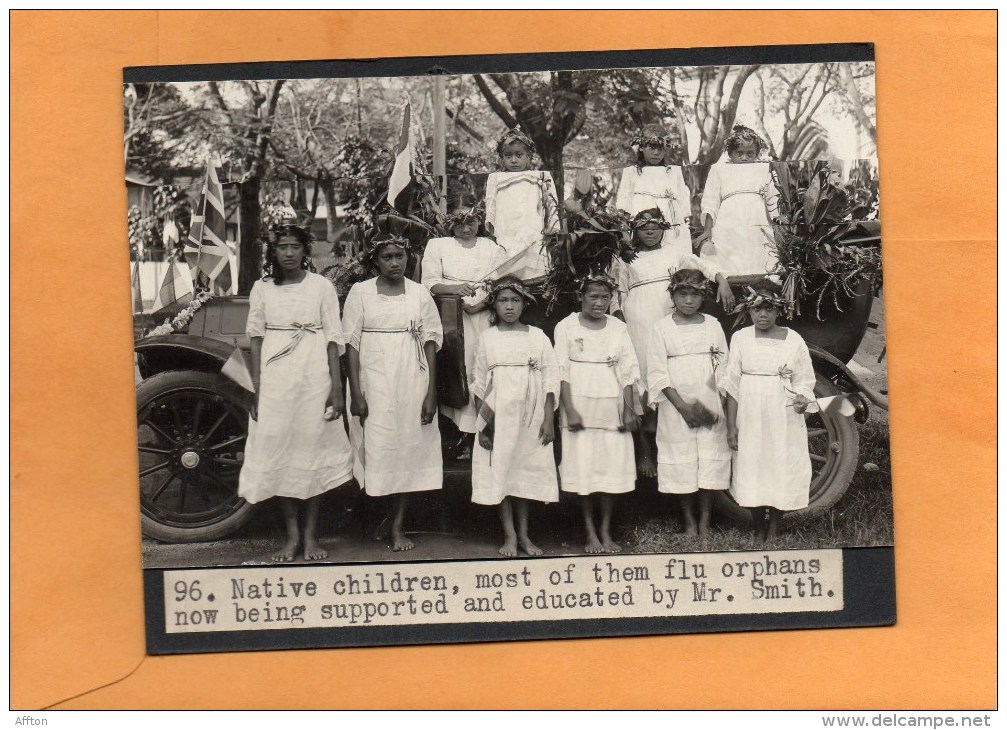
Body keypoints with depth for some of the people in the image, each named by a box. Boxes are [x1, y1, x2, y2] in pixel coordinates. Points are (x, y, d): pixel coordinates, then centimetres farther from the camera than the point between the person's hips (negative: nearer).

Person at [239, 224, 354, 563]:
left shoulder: (321, 286, 3)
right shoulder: (262, 288, 7)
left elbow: (333, 338, 1)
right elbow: (256, 338, 8)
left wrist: (337, 386, -5)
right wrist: (256, 389, 2)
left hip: (314, 374, -1)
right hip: (275, 377, 2)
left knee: (313, 447, 2)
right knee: (278, 449, 3)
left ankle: (311, 535, 13)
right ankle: (291, 534, 15)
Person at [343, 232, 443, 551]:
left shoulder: (419, 292, 6)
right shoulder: (360, 292, 2)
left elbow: (430, 342, 5)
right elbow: (351, 343, 0)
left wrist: (431, 392, -2)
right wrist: (356, 393, -7)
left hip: (412, 381, 2)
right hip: (374, 382, -1)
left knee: (411, 447, 3)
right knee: (376, 448, -3)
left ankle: (398, 525, 13)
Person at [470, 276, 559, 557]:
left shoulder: (537, 337, 3)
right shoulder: (487, 338, 3)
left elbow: (550, 378, 2)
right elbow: (479, 382, 5)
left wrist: (549, 419, -4)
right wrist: (483, 422, 0)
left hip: (529, 417, 0)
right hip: (497, 415, 0)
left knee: (526, 470, 6)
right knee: (499, 470, 0)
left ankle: (524, 535, 16)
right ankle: (509, 535, 9)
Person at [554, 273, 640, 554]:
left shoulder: (618, 327, 8)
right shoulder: (566, 327, 0)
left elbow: (627, 370, 7)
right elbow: (562, 371, -3)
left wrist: (629, 409, -1)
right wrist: (569, 409, -12)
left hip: (611, 407, 2)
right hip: (579, 405, -2)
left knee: (611, 466, 3)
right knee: (583, 467, 0)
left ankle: (606, 532, 14)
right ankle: (590, 533, 10)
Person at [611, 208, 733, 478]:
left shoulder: (673, 254, 19)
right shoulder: (626, 260, 16)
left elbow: (704, 266, 13)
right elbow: (619, 293, 12)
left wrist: (722, 282, -6)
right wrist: (619, 321, -2)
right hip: (638, 327, -2)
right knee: (641, 376, -8)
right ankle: (645, 452, -4)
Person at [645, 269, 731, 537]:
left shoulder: (712, 325, 7)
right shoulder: (662, 328, 0)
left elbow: (724, 368, 6)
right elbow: (657, 374, -4)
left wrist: (712, 407, -6)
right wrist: (683, 406, -12)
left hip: (710, 408, 2)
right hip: (676, 407, -1)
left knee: (710, 464, 1)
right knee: (682, 465, 2)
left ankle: (705, 523, 11)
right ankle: (689, 523, 14)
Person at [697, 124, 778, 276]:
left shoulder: (764, 170, 20)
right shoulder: (719, 170, 15)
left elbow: (773, 202, 18)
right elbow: (710, 203, 9)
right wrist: (707, 230, -3)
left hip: (758, 234, 2)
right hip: (727, 233, -2)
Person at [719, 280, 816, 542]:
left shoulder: (793, 340, 0)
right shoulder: (740, 338, 2)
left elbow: (804, 380, 6)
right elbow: (732, 384, 2)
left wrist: (802, 398, -16)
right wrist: (731, 425, -1)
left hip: (784, 418, -1)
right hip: (750, 419, 1)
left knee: (781, 469, 1)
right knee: (751, 469, 4)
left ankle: (774, 530, 17)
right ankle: (758, 531, 20)